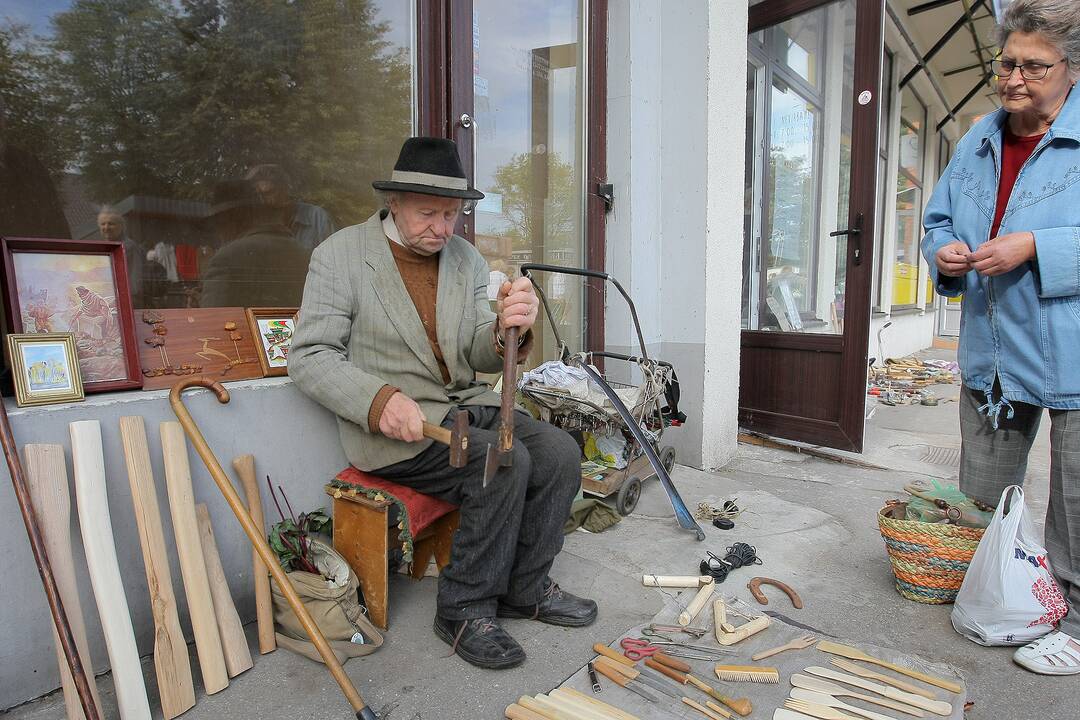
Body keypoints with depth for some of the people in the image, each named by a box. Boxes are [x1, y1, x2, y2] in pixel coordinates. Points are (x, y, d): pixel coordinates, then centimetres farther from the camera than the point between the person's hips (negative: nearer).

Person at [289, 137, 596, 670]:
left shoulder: (466, 258, 8)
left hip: (465, 404, 6)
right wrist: (380, 399, -26)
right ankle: (464, 609, -4)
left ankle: (525, 589, 8)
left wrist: (507, 330, -19)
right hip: (389, 422, -6)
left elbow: (480, 356, 5)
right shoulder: (340, 255, -6)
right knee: (506, 462, -26)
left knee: (560, 453, -13)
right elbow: (308, 357, -9)